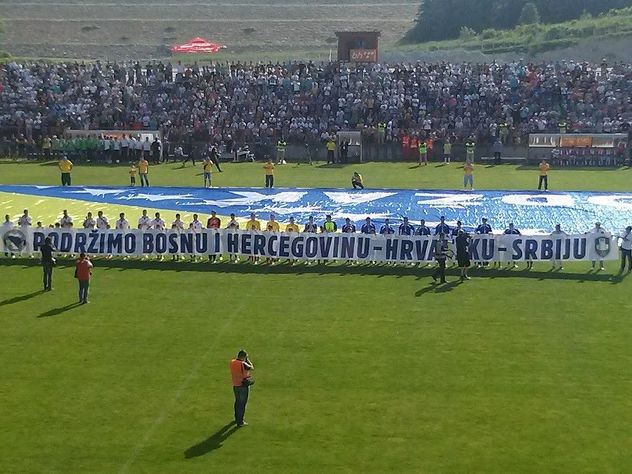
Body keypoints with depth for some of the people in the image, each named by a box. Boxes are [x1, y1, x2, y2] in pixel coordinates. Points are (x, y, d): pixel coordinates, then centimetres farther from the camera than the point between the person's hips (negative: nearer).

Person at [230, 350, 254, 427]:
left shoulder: (232, 362, -5)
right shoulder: (243, 364, -26)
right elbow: (252, 368, -11)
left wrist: (244, 361, 5)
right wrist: (247, 360, -2)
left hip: (235, 385, 7)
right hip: (243, 386, -7)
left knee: (237, 402, 24)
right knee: (242, 404, 6)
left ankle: (237, 418, 41)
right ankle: (240, 422, 14)